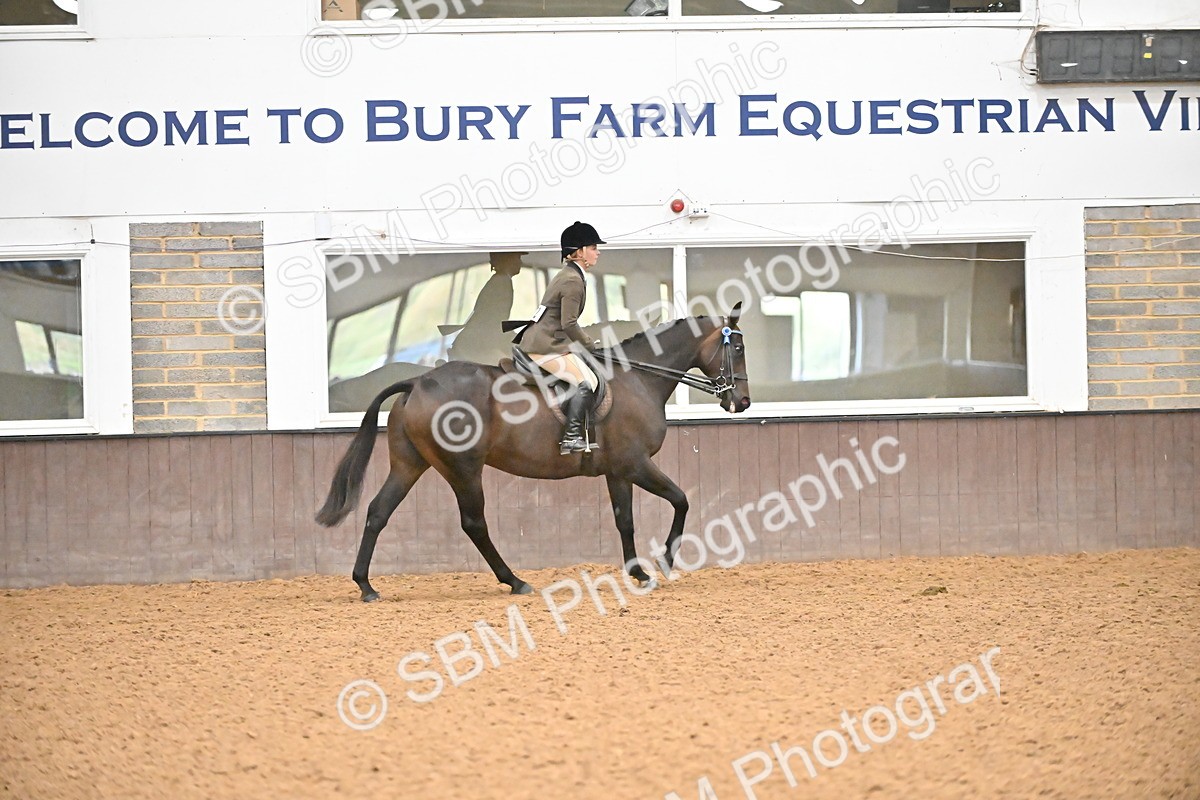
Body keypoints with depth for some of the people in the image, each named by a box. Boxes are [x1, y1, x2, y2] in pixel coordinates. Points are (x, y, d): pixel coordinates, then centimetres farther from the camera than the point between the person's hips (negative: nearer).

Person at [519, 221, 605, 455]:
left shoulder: (568, 275, 19)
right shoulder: (573, 281, -14)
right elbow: (569, 324, -19)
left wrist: (586, 345, 22)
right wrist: (590, 346, -8)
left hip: (539, 341, 11)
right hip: (545, 346, -11)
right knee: (586, 381, -19)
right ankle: (571, 437, -25)